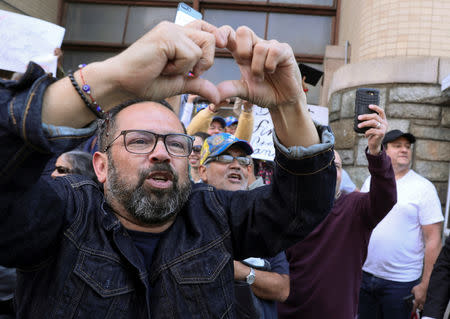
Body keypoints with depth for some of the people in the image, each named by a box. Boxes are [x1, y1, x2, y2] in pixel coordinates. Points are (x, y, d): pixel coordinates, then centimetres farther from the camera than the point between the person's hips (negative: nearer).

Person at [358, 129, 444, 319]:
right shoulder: (370, 182, 7)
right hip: (365, 274, 4)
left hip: (401, 282, -4)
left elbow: (433, 240, -8)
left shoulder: (423, 187, -6)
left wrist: (425, 285, -11)